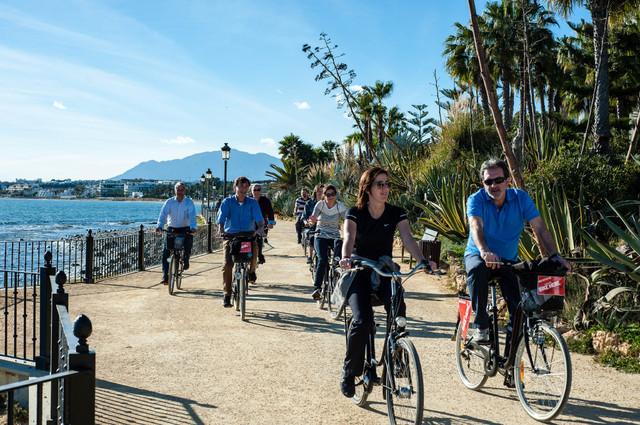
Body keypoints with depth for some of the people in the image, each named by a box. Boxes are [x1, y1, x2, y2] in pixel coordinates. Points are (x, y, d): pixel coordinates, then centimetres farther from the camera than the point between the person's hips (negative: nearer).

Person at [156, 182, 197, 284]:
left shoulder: (189, 202, -4)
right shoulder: (169, 202, -1)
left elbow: (192, 216, -17)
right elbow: (163, 214, -13)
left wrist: (193, 228, -35)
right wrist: (159, 226, -30)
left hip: (185, 229, -1)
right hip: (171, 229, 1)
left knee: (189, 241, -29)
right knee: (165, 252, -10)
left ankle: (186, 259, 4)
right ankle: (165, 276, -4)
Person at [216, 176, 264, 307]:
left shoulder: (252, 203, 5)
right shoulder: (227, 202, 3)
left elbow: (259, 219, -8)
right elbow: (221, 218, -9)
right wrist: (221, 230, -29)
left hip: (248, 235, 0)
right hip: (231, 235, 0)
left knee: (254, 247, -32)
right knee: (227, 264, -13)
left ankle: (251, 270, 1)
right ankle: (227, 294, -1)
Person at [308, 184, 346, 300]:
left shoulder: (340, 206, -6)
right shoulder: (320, 204, -5)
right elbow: (313, 220, -16)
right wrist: (313, 220, -41)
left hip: (335, 237, 1)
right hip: (321, 237, -1)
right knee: (322, 260, -23)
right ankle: (317, 288, -20)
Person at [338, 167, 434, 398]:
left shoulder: (396, 213, -2)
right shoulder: (355, 213, -8)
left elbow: (408, 239, -16)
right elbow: (348, 238, -25)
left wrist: (423, 260, -35)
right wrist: (346, 258, -47)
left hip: (385, 272, 2)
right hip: (359, 274, -2)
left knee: (398, 308, -28)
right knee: (362, 320, -23)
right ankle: (349, 373, -1)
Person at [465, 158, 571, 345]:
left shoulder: (520, 198, -8)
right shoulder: (476, 200, -14)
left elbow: (540, 228, -15)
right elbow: (476, 227, -32)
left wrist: (554, 256, -29)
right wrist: (484, 252, -52)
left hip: (509, 260, 2)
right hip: (478, 255, -2)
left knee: (520, 304, -19)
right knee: (476, 269, -37)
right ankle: (481, 326, -23)